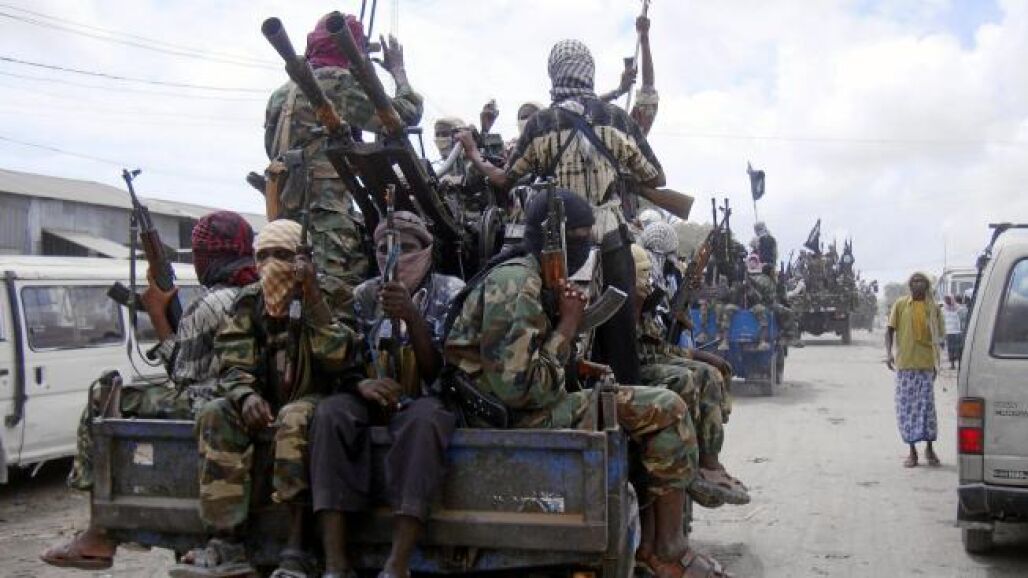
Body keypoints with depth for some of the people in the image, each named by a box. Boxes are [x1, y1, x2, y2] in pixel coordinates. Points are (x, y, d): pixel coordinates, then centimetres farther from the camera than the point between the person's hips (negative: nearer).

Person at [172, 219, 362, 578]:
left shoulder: (326, 297, -8)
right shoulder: (249, 303, 5)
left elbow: (339, 358, -24)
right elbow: (234, 366, 0)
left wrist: (312, 295, -28)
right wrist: (247, 396, -23)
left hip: (315, 399, -4)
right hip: (265, 402, 5)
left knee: (294, 420, -37)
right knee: (214, 415, -23)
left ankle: (296, 549, -35)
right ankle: (226, 546, -28)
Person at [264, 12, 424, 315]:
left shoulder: (281, 93, 20)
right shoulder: (340, 84, -4)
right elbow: (407, 114, -4)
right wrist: (398, 69, 12)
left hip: (284, 216, 8)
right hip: (327, 215, -8)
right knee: (339, 298, -14)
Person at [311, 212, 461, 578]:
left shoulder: (450, 293, 0)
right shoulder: (364, 296, 9)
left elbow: (439, 371, -8)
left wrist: (411, 316, -23)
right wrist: (361, 385, -18)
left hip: (426, 400, -3)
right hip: (374, 400, 3)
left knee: (423, 419, -38)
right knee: (330, 412, -30)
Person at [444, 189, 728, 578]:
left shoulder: (533, 279, 14)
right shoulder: (514, 283, -18)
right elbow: (521, 387, -25)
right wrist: (568, 324, -15)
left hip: (535, 407, 10)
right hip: (524, 420, -10)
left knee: (649, 410, 19)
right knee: (668, 411, -11)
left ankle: (648, 538, 16)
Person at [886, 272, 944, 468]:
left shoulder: (932, 307, 6)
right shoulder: (900, 304, 3)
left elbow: (937, 335, 11)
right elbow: (890, 330, 3)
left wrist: (936, 362, 9)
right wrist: (889, 353, -11)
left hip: (926, 363, 0)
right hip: (905, 364, 0)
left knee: (927, 405, -3)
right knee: (906, 407, 2)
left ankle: (929, 448, 13)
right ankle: (912, 451, 12)